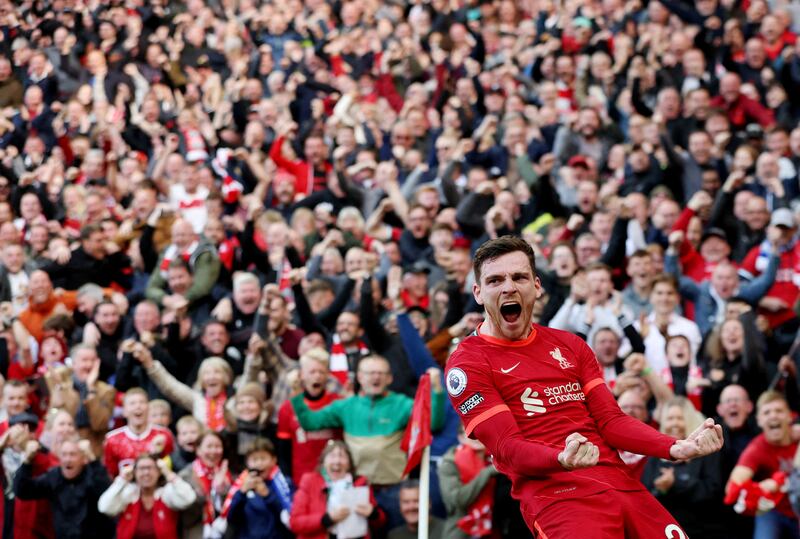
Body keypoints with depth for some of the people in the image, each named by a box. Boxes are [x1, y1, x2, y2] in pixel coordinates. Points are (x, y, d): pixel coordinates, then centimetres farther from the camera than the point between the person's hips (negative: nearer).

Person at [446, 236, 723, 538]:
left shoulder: (570, 345, 19)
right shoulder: (468, 363, 2)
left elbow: (610, 420, 13)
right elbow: (507, 447, -8)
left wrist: (677, 448, -4)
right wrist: (562, 460, -28)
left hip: (623, 486, 5)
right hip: (554, 495, -5)